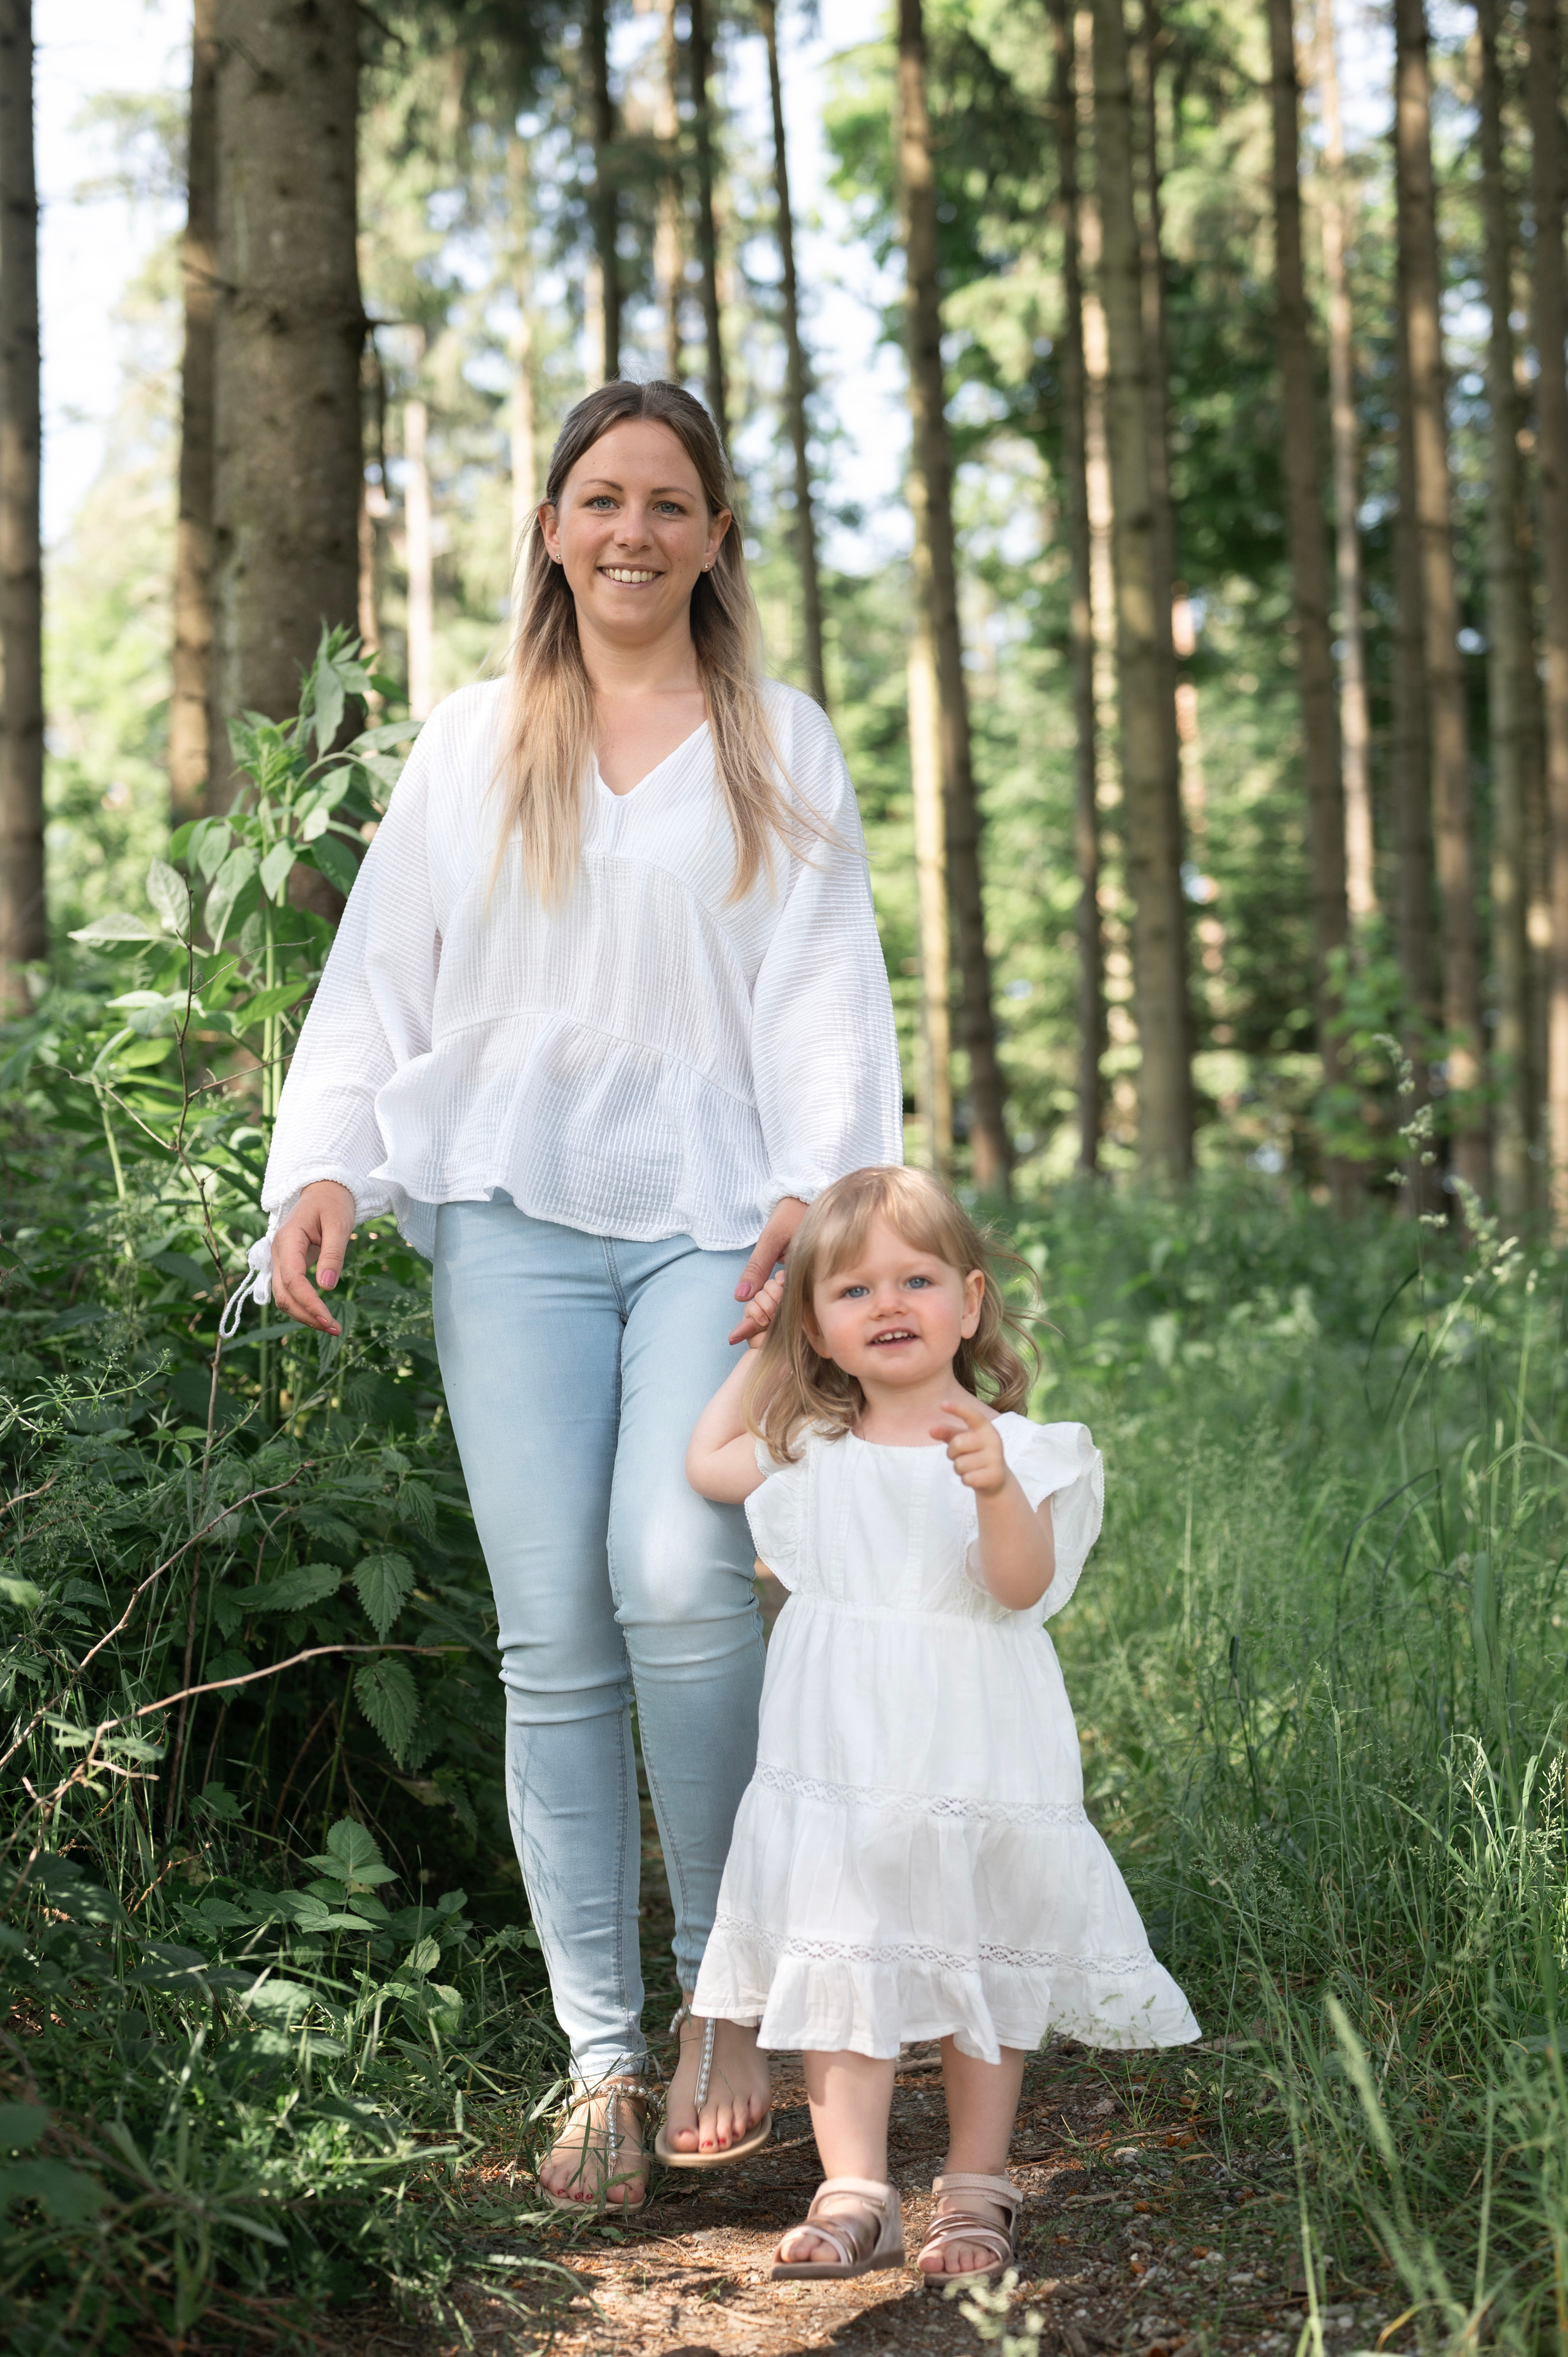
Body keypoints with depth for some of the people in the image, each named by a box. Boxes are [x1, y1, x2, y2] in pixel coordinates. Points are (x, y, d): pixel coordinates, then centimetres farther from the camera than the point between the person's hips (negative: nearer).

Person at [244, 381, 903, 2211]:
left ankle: (727, 1985, -2)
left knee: (677, 1577, -21)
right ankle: (600, 2060, 1)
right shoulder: (470, 746, 18)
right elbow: (377, 978, 14)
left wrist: (821, 1192, -10)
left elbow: (827, 993, 6)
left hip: (713, 1214, -1)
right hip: (513, 1214, 2)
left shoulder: (781, 750, 14)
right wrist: (322, 1166, -1)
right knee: (552, 1633, -6)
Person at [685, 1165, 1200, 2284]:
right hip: (838, 1759, 3)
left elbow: (1025, 1582, -18)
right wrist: (762, 1351, 21)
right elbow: (704, 1462, 26)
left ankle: (977, 2190, 18)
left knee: (982, 1970, 6)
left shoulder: (1012, 1447, -4)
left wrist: (995, 1488, -37)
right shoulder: (809, 1455, 9)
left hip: (975, 1756, -3)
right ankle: (855, 2194, 5)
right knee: (842, 1968, 0)